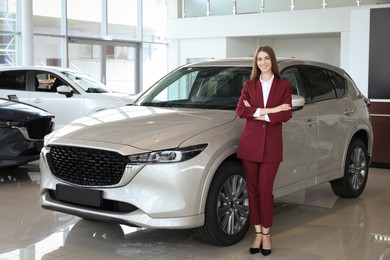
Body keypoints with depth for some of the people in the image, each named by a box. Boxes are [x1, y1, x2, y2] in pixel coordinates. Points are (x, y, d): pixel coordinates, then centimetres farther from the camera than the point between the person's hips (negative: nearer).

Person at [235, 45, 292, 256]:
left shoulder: (284, 85, 3)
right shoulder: (249, 85, 8)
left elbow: (286, 115, -8)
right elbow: (240, 110, -8)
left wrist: (257, 113, -12)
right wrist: (269, 110, -15)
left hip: (271, 144, -2)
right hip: (250, 142, 2)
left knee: (265, 190, -3)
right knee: (252, 189, 5)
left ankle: (266, 234, 11)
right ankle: (258, 233, 15)